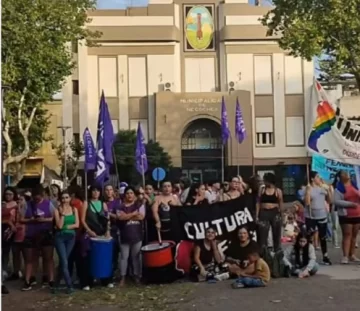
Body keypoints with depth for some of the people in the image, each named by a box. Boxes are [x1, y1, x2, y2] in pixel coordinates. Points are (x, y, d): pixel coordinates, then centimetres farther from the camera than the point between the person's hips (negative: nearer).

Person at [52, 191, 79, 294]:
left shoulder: (74, 209, 5)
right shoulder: (57, 210, -4)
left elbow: (77, 225, -2)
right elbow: (59, 225, -13)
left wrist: (65, 226, -9)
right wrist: (62, 214, -18)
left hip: (71, 237, 3)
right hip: (60, 237, -3)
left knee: (62, 262, 9)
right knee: (64, 262, -10)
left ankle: (57, 283, 22)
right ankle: (70, 286, -7)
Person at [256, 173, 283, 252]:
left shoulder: (278, 191, 0)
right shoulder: (261, 190, 4)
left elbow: (281, 204, 3)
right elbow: (258, 203, 4)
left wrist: (281, 216, 2)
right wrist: (257, 215, -2)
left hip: (275, 214, -1)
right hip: (264, 213, 1)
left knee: (276, 235, 9)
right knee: (262, 235, -1)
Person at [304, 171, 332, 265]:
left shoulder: (322, 188, 6)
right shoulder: (309, 189, -7)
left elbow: (329, 201, 9)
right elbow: (307, 203, -17)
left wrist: (328, 192, -4)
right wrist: (308, 191, -21)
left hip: (322, 216, 4)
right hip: (311, 217, -4)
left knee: (323, 237, 9)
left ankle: (325, 257, 16)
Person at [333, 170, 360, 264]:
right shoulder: (339, 188, -8)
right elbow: (336, 201, -18)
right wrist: (350, 204, -22)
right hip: (346, 215, -6)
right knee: (347, 235, -6)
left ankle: (352, 255, 16)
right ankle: (345, 256, -5)